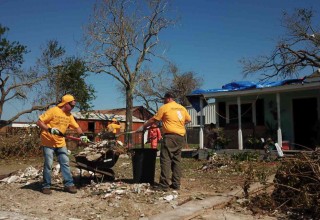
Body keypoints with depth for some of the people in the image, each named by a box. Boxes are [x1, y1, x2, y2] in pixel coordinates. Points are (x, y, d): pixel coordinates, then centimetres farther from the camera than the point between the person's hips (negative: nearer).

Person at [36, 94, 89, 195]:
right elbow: (39, 122, -15)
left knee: (65, 163, 2)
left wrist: (82, 135, -11)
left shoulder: (69, 115, 5)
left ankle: (69, 184, 8)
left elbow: (76, 126, 8)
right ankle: (46, 186, 11)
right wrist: (50, 129, -28)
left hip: (60, 143, 6)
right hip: (48, 142, -6)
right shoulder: (53, 111, -14)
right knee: (48, 164, -2)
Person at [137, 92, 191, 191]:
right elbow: (188, 119, 21)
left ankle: (164, 185, -11)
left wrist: (143, 127, 14)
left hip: (170, 136, -7)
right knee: (176, 160, 12)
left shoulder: (165, 107, -1)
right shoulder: (182, 108, 14)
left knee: (165, 160, -7)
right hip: (180, 137, 7)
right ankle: (176, 184, 14)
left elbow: (153, 120, 2)